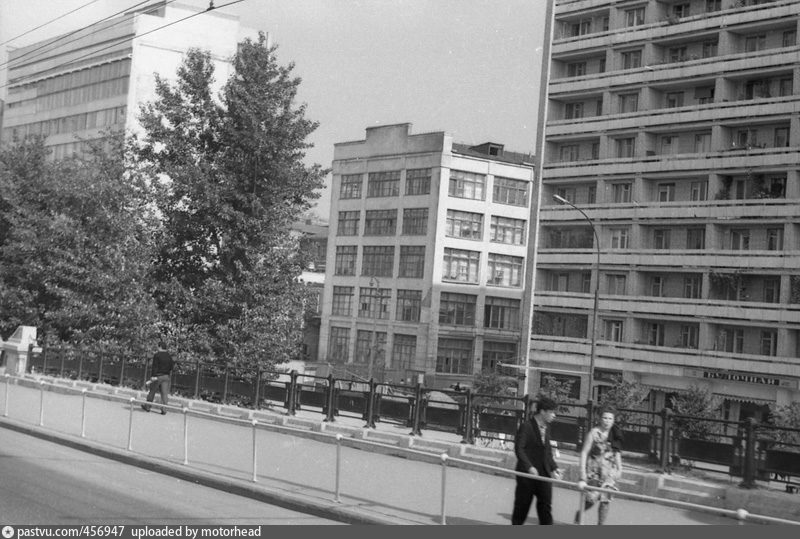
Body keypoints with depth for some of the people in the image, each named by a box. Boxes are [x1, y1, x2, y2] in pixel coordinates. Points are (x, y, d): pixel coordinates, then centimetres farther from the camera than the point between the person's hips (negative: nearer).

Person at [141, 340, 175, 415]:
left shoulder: (157, 355, -9)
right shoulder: (169, 356, 7)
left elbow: (154, 367, -14)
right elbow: (171, 367, 11)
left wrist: (153, 376, -16)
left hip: (158, 376, -4)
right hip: (166, 376, 4)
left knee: (152, 391, 9)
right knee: (164, 393, 1)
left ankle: (147, 407, 21)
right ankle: (164, 410, -5)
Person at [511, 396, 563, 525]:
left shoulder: (546, 429, 12)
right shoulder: (526, 426, -11)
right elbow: (519, 448, -17)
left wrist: (554, 467, 4)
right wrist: (529, 467, -26)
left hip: (544, 474, 6)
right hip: (527, 474, -6)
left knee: (546, 507, 0)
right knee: (522, 506, 5)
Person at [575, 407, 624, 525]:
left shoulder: (615, 434, 6)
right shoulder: (594, 433, -8)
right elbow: (584, 452, -8)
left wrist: (619, 468, 10)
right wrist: (583, 473, -13)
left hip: (609, 472, 4)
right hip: (594, 471, -4)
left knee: (605, 500, 0)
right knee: (592, 498, -10)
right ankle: (578, 515, 19)